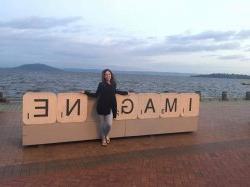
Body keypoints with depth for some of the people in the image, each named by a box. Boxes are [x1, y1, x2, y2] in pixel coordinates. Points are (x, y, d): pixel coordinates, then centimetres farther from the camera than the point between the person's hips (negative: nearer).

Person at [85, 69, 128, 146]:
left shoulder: (113, 84, 3)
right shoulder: (101, 84, -3)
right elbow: (96, 94, 1)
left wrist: (126, 92, 30)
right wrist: (86, 92, -5)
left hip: (110, 107, 1)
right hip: (101, 107, -1)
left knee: (109, 124, -4)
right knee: (102, 124, 9)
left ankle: (106, 136, 29)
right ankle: (103, 139, 28)